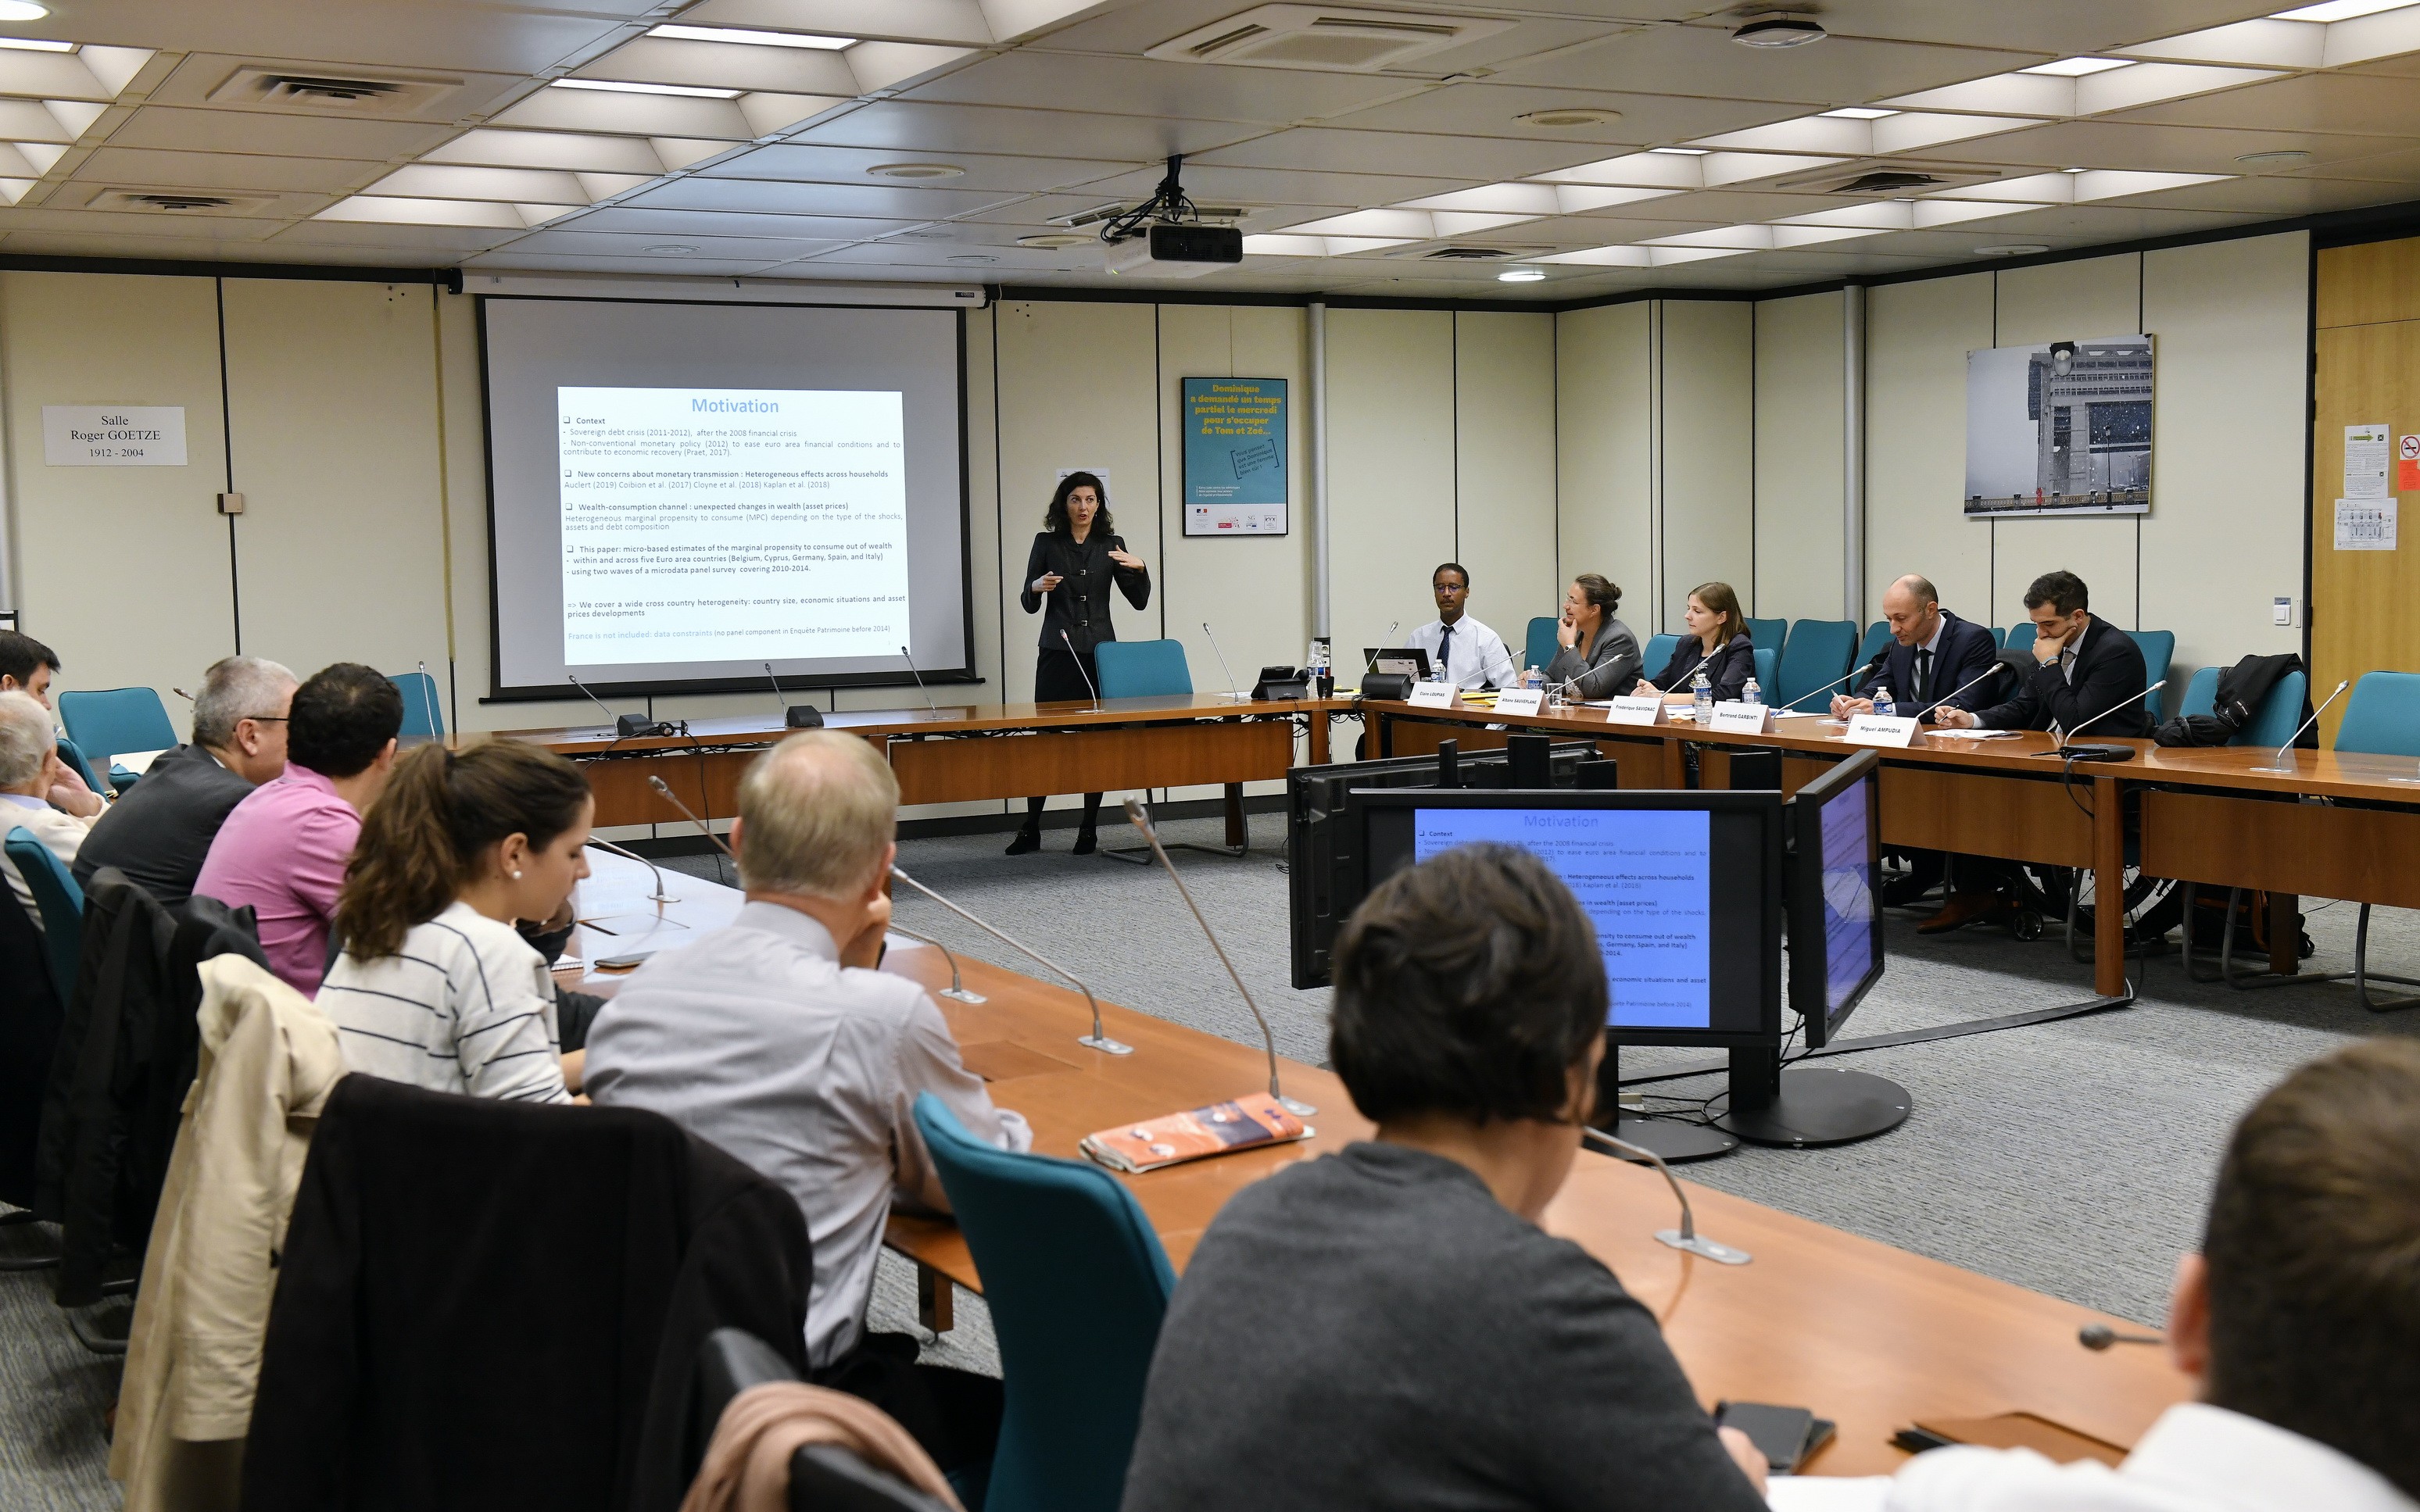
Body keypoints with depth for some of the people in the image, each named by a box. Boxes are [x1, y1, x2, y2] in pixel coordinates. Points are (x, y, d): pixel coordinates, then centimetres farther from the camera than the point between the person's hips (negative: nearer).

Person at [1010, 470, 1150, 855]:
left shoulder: (1111, 545, 8)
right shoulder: (1046, 543, 4)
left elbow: (1139, 601, 5)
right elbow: (1028, 604, 5)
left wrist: (1139, 569, -12)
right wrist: (1037, 587, -17)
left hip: (1100, 651, 1)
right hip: (1057, 652, -1)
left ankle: (1089, 829, 9)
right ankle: (1030, 829, 2)